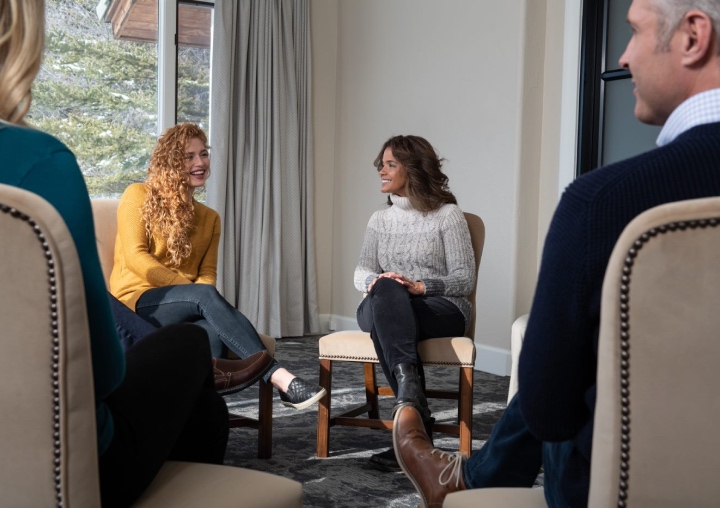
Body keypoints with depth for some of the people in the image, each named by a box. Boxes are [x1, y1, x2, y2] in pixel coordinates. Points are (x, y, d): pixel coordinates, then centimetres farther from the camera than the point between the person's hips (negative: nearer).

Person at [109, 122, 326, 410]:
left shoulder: (209, 217, 20)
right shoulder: (138, 196, 6)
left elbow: (208, 272, 9)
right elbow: (135, 257, -7)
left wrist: (198, 292, -16)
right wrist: (190, 289, -16)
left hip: (182, 310, 4)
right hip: (137, 301, -4)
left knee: (214, 333, -34)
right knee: (205, 295, -35)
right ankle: (281, 379, -46)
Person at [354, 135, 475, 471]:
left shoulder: (447, 215, 5)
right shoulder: (380, 219, 20)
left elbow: (465, 278, -2)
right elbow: (361, 273, 11)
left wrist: (421, 286, -19)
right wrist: (375, 281, -14)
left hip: (442, 310, -3)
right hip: (384, 308, 3)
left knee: (387, 293, -36)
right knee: (384, 289, -35)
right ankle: (415, 412, -49)